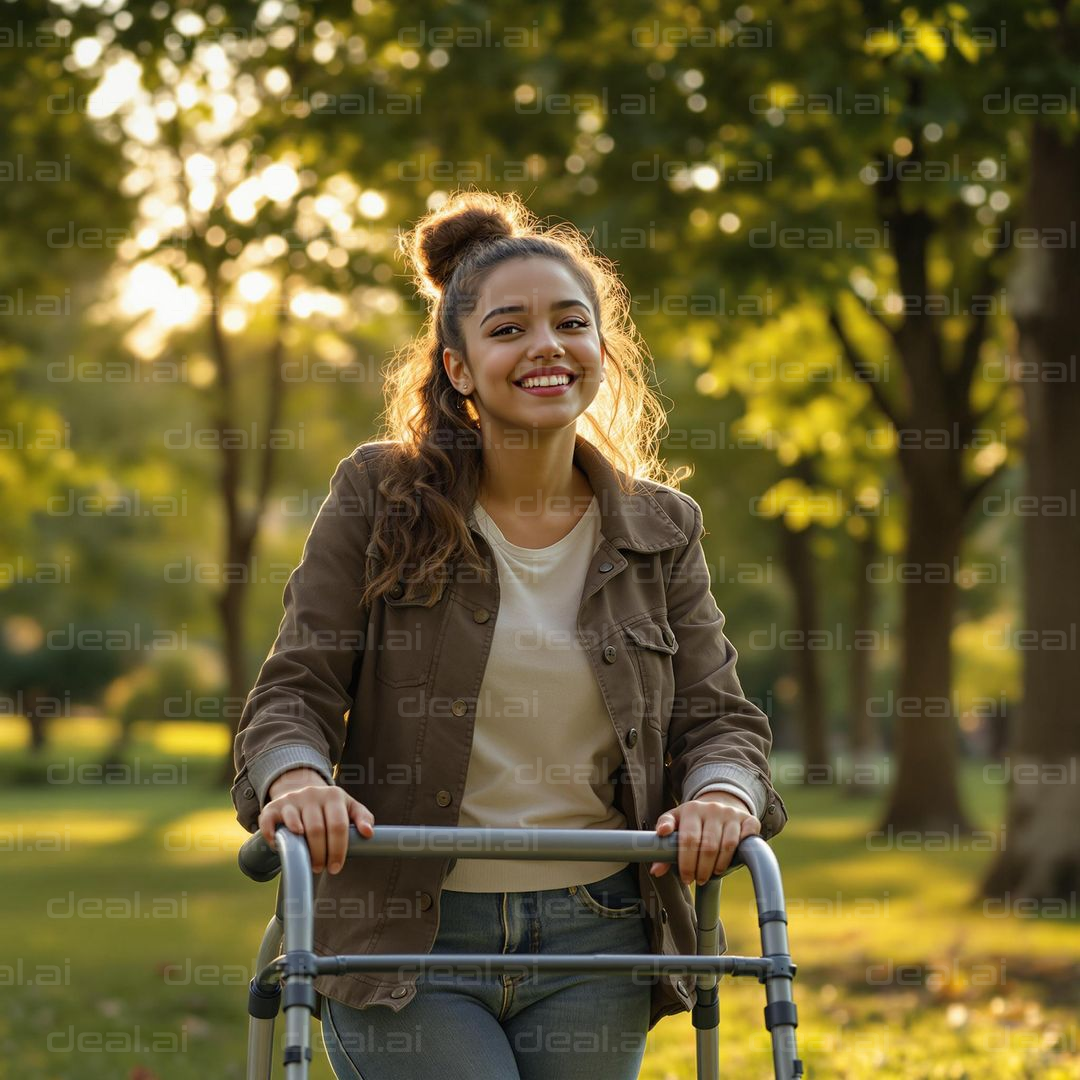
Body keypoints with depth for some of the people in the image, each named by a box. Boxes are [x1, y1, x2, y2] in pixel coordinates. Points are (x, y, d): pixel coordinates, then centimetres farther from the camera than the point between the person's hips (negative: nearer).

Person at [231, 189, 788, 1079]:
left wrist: (722, 795, -20)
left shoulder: (661, 528, 6)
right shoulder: (381, 497, -1)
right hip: (408, 940, -3)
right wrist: (296, 778, -25)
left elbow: (717, 715, 4)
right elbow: (296, 690, -3)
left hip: (595, 944, 3)